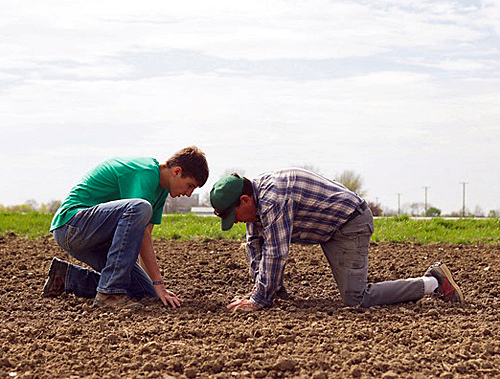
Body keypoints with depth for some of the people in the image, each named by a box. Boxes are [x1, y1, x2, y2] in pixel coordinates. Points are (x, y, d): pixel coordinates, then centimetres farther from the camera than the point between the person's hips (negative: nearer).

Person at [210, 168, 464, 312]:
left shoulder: (272, 199, -26)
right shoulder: (256, 199, 6)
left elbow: (276, 252, -29)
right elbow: (255, 243, 14)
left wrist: (259, 300, -23)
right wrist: (268, 289, 9)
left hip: (351, 225, -10)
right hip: (331, 229, 10)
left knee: (356, 299, -15)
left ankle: (432, 283, -9)